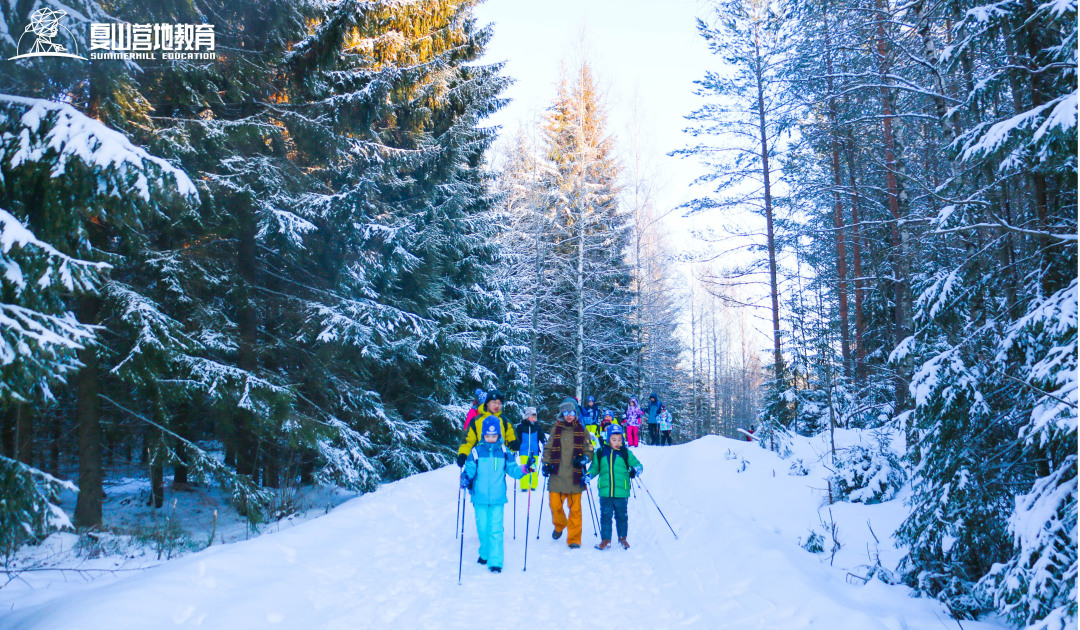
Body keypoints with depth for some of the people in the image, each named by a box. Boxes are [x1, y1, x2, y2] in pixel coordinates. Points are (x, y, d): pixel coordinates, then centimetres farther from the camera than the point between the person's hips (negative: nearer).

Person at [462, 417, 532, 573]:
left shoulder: (504, 453, 2)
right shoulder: (476, 452, -2)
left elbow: (513, 470, 6)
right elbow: (469, 470, -4)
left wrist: (525, 468, -11)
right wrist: (465, 478, -24)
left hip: (497, 498, 0)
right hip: (480, 498, 1)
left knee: (495, 529, -3)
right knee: (482, 528, 11)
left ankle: (495, 561, 3)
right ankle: (485, 553, 34)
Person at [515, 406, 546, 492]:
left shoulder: (537, 426, 6)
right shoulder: (521, 427, 1)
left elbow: (543, 438, 12)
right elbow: (516, 439, 9)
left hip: (534, 452, 1)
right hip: (524, 452, -1)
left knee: (533, 469, 2)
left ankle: (533, 486, 13)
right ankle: (524, 487, 4)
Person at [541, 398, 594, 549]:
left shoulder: (582, 432, 6)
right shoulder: (556, 430, 10)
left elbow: (589, 451, 8)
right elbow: (548, 449, 15)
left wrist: (583, 458, -12)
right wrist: (546, 464, 1)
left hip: (575, 476, -1)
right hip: (557, 476, 1)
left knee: (575, 508, -1)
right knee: (555, 504, 0)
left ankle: (574, 539, 10)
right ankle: (559, 525, 32)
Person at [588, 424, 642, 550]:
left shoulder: (626, 453, 3)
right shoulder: (600, 453, 5)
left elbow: (637, 464, 9)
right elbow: (595, 467, 14)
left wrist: (635, 470, -13)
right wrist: (589, 474, -3)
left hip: (621, 492, 0)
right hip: (605, 491, 0)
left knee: (621, 515, 10)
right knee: (605, 515, 4)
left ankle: (622, 537, 28)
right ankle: (606, 539, 15)